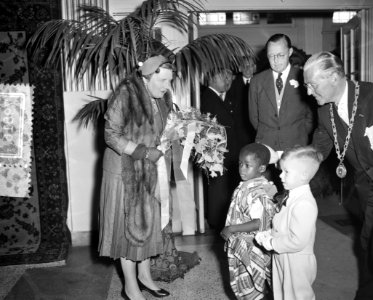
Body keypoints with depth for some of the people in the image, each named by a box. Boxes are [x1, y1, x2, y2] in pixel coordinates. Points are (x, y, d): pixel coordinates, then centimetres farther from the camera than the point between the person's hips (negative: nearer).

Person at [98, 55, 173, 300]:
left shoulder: (162, 98, 3)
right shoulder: (125, 95, -18)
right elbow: (112, 136, -18)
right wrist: (144, 152, -22)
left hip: (148, 170, 7)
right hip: (124, 169, -7)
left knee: (148, 220, 13)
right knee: (128, 223, 3)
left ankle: (144, 275, 31)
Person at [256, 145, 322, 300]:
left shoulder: (304, 204, -28)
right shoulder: (291, 198, 3)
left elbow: (297, 241, -30)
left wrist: (270, 243, -20)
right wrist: (267, 234, -4)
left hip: (297, 263, -9)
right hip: (282, 258, 9)